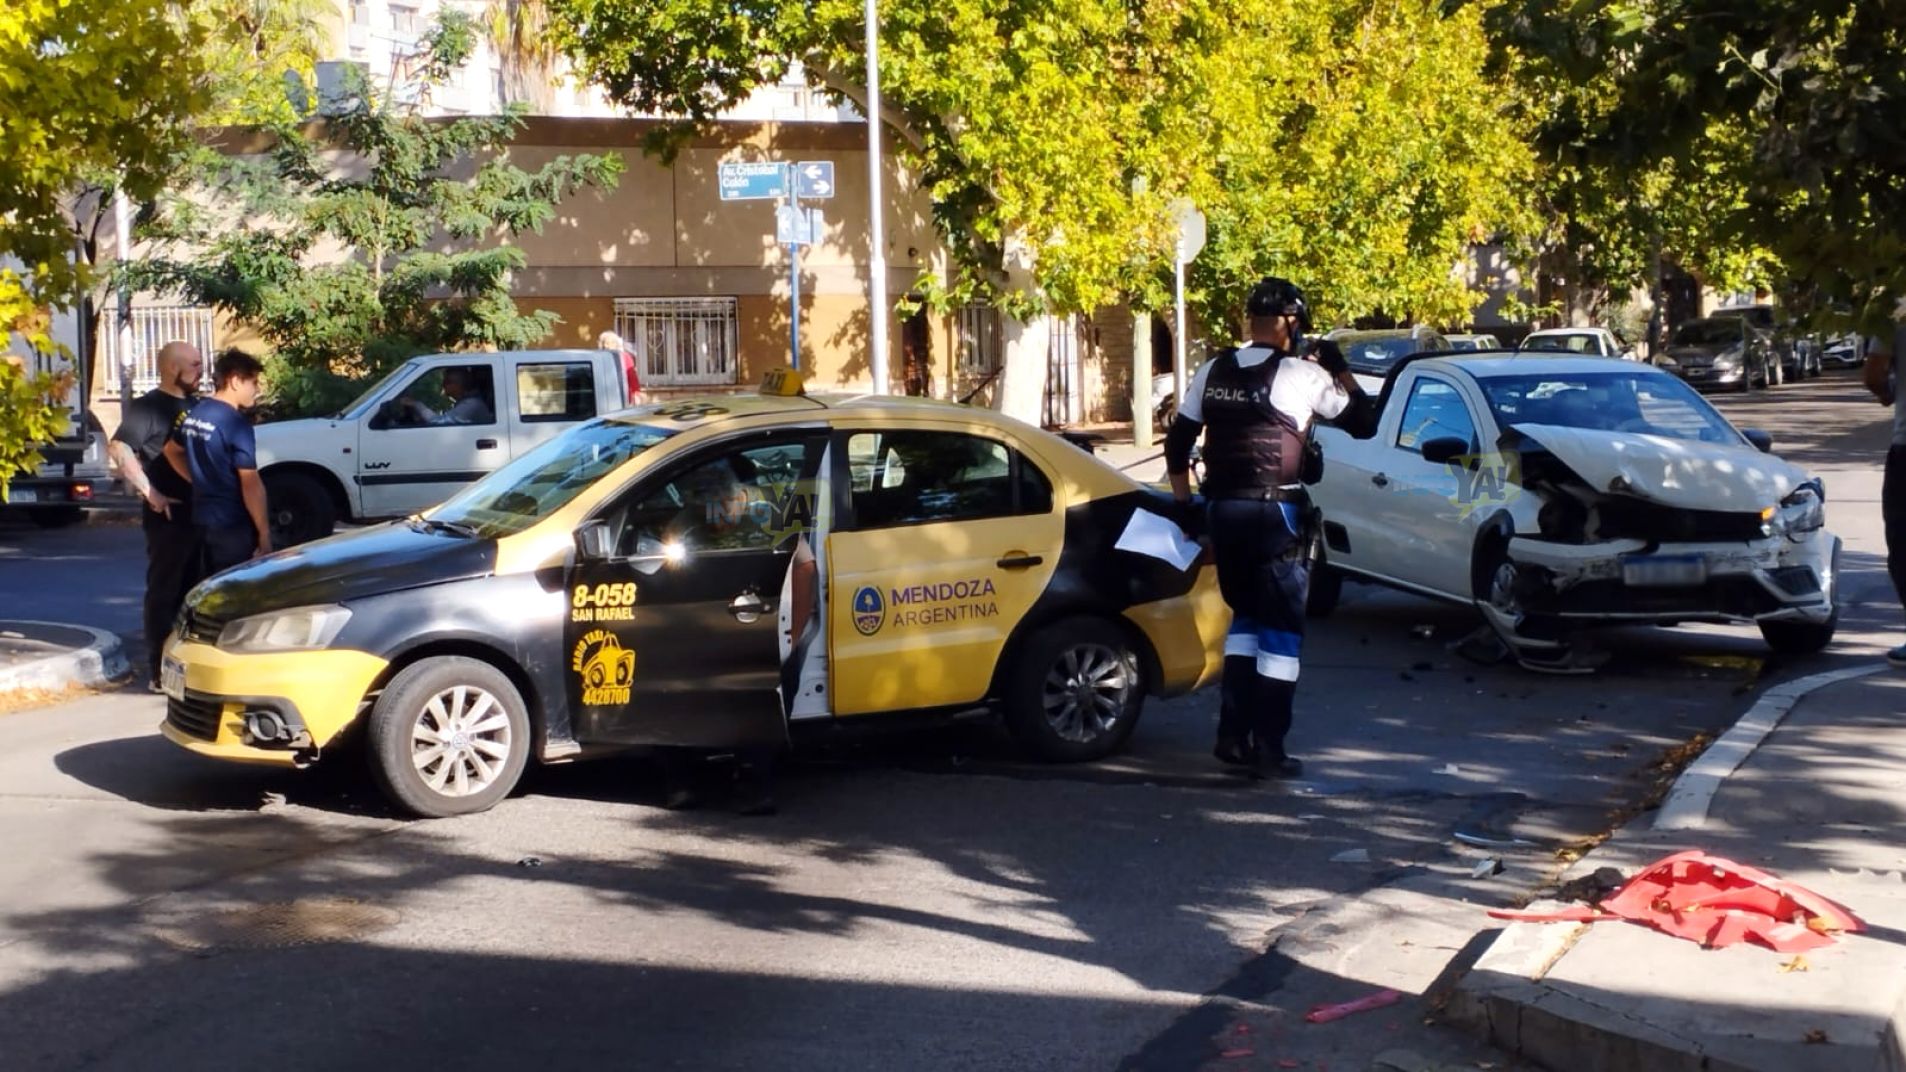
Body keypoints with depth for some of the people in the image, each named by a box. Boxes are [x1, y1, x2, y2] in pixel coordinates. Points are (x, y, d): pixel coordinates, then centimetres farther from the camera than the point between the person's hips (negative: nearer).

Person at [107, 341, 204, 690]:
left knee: (191, 591, 13)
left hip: (198, 514, 8)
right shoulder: (149, 406, -11)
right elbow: (118, 449, -22)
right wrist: (150, 493, -24)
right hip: (168, 517, -8)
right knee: (164, 592, -4)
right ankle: (160, 671, -1)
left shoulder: (193, 404, 14)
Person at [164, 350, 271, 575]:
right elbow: (250, 484, -20)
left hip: (203, 520, 8)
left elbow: (172, 450, 26)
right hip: (233, 525, -8)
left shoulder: (196, 414, 8)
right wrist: (264, 534, -17)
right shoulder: (236, 423, -18)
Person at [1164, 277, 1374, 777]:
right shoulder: (1300, 375, -7)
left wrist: (1185, 504, 18)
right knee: (1282, 627, 3)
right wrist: (1339, 369, 17)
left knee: (1246, 615, 20)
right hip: (1275, 512, -5)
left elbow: (1177, 445, 10)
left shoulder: (1213, 372, 7)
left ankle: (1232, 735, 16)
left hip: (1222, 509, 5)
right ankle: (1267, 749, 2)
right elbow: (1362, 416, 3)